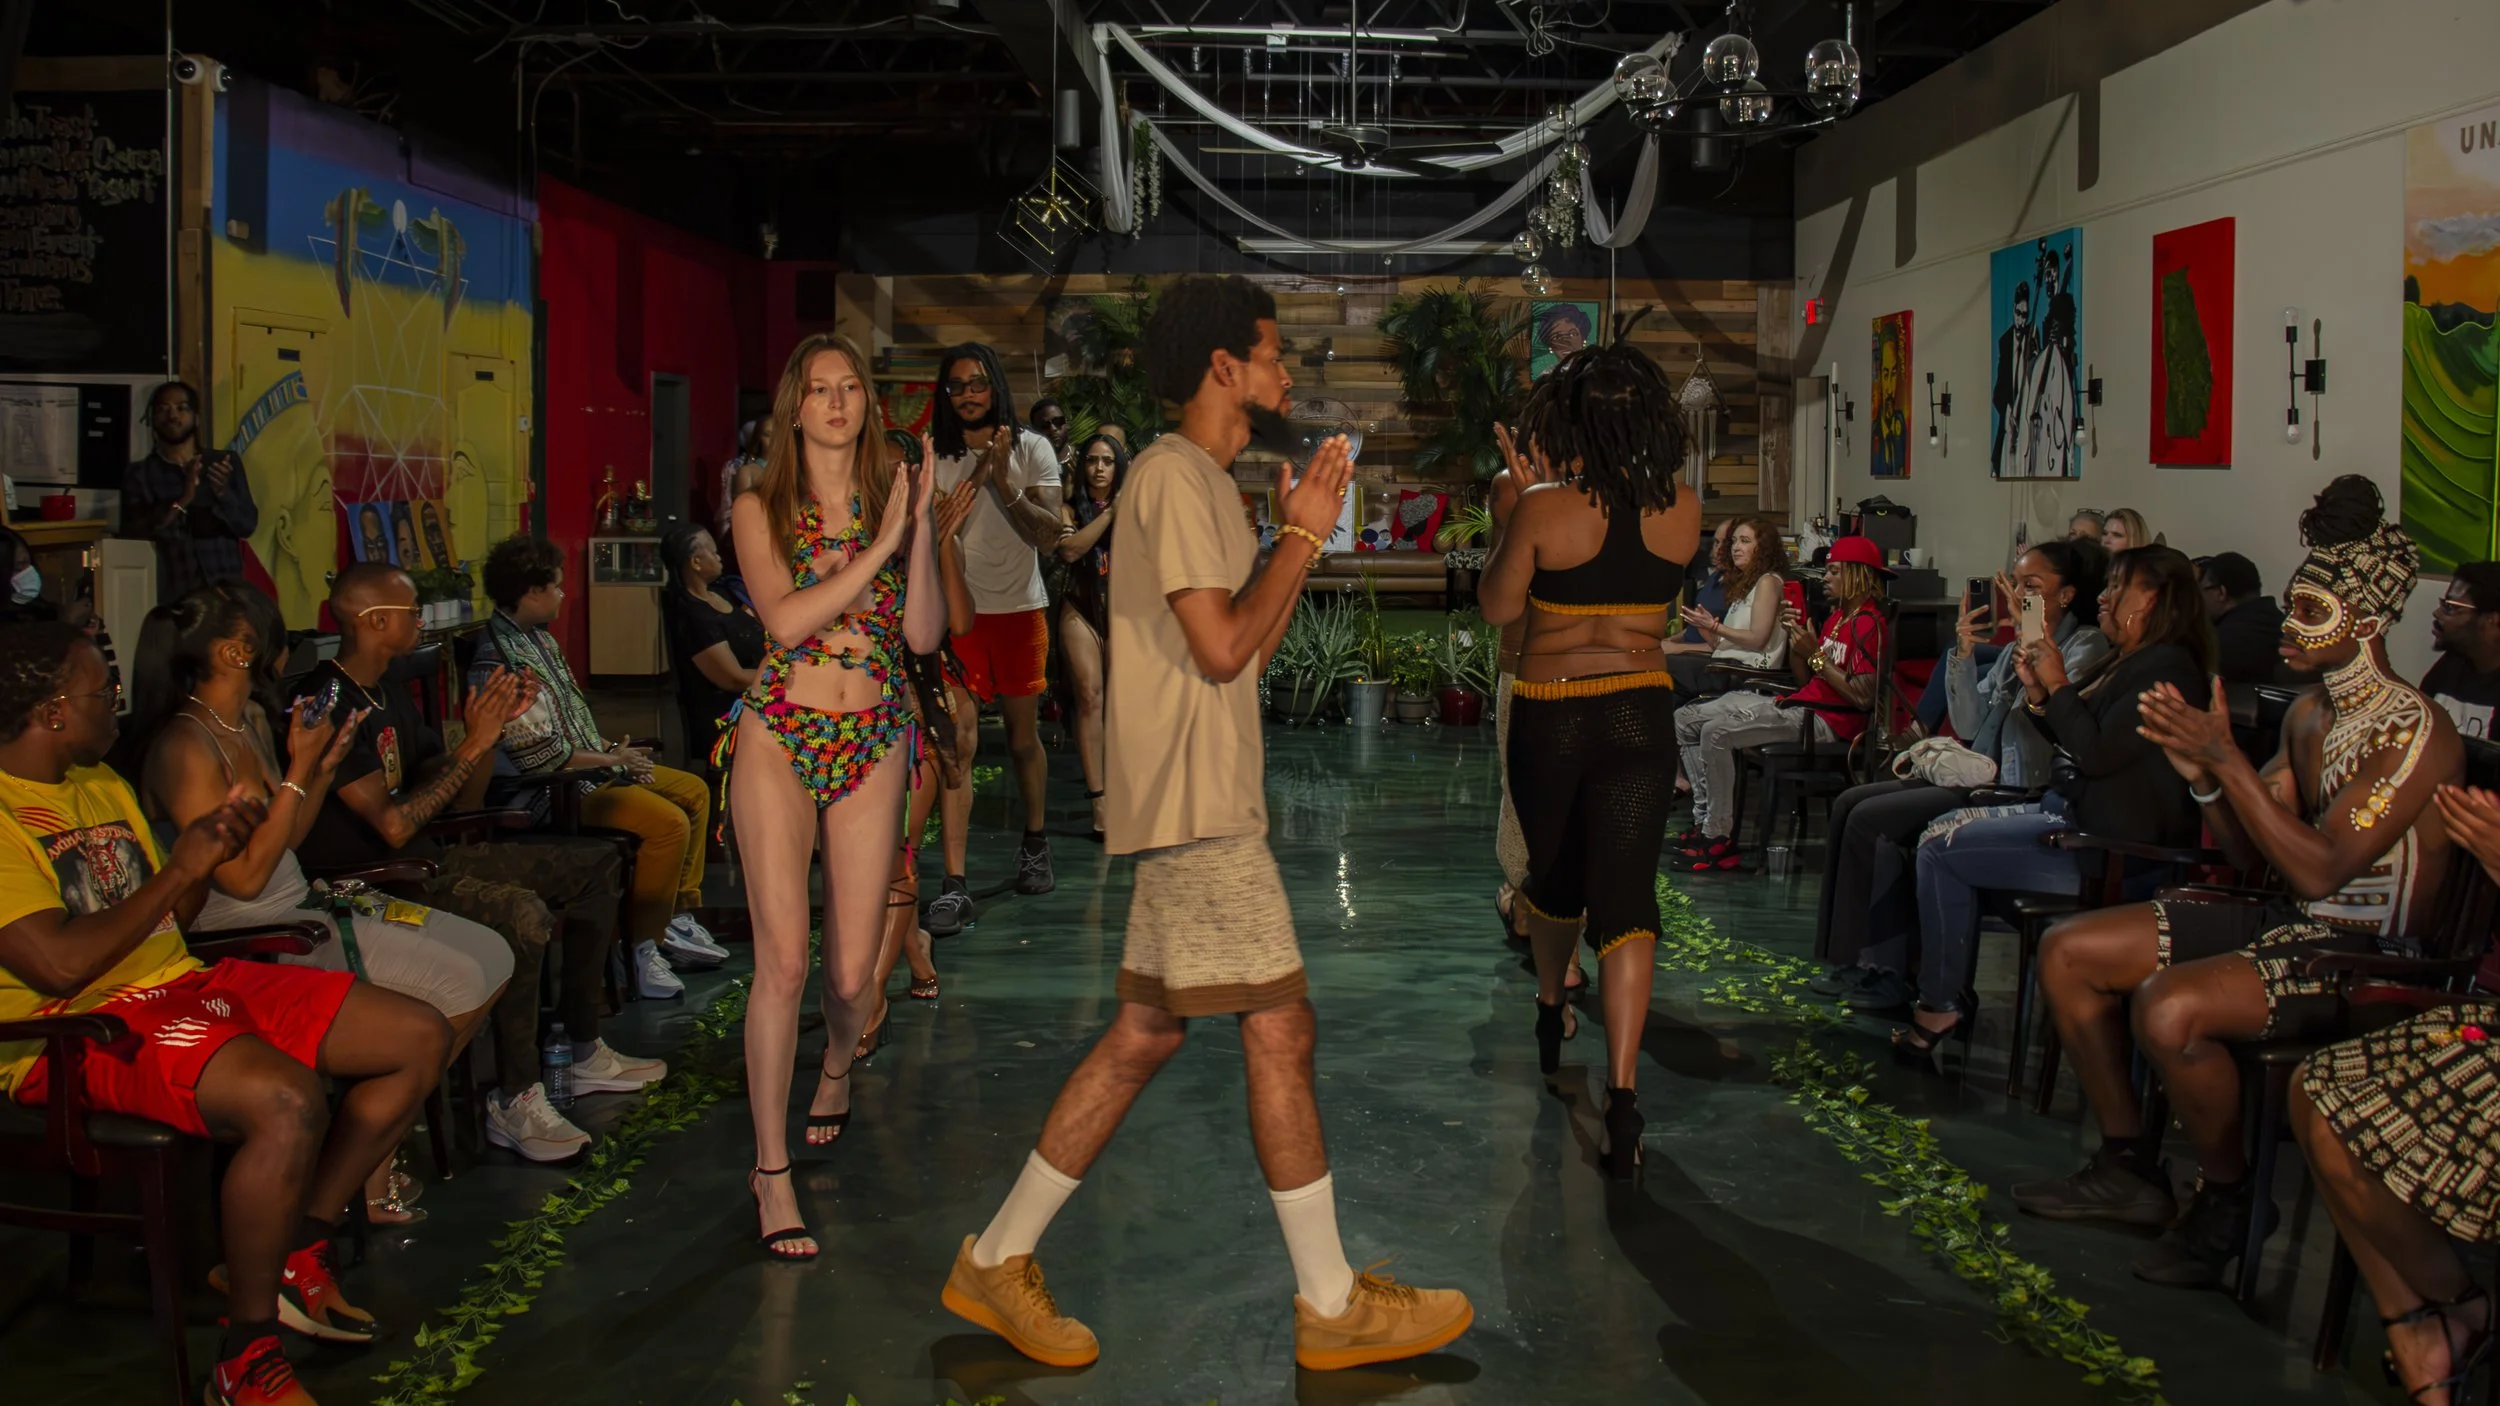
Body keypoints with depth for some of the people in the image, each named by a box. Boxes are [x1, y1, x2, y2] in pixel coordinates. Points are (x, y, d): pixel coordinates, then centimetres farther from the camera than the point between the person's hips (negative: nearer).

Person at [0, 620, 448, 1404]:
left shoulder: (101, 783, 17)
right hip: (78, 1028, -9)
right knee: (288, 1102, -36)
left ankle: (290, 1256, 9)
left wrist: (208, 854, 1)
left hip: (183, 983, 10)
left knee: (419, 1039, 1)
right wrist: (178, 870, -13)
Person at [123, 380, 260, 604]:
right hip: (169, 595, -1)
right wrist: (180, 502, -19)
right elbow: (133, 534, -5)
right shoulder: (140, 474, 7)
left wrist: (223, 493, -15)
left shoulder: (225, 462, 12)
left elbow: (248, 525, 5)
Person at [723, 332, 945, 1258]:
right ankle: (771, 1171, 0)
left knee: (853, 969, 3)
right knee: (782, 959, -11)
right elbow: (785, 620, -13)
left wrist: (920, 531, -12)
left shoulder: (893, 499, 8)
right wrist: (878, 547, -15)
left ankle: (836, 1070, 39)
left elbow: (924, 635, -2)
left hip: (873, 745, 2)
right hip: (780, 739, -2)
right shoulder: (759, 510, 3)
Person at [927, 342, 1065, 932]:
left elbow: (1049, 534, -7)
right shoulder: (932, 457, 4)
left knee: (1024, 736, 12)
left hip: (1020, 607, 1)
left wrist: (1004, 485, -18)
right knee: (957, 738, -12)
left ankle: (1035, 844, 37)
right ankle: (954, 885, -16)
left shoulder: (1031, 450, 3)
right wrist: (974, 479, -12)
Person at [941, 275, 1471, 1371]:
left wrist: (1303, 530, 14)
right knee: (1279, 1032, -5)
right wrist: (1300, 538, -8)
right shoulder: (1175, 473, -12)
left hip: (1200, 805, 10)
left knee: (1144, 1034, 11)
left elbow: (1252, 647, 20)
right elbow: (1221, 647, -19)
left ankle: (998, 1260, 18)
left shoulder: (1199, 482, 20)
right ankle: (1331, 1304, 4)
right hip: (1197, 806, -10)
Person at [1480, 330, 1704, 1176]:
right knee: (1625, 894, -2)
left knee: (1554, 875, 22)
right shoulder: (1682, 510, -4)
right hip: (1641, 716, 1)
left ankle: (1550, 1008, 47)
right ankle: (1622, 1090, -16)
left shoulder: (1545, 509, -14)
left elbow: (1498, 607, -2)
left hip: (1550, 716, -1)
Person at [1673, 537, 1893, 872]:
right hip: (1800, 706, 11)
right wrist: (1795, 639, 3)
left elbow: (1863, 697, -21)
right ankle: (1705, 821, 1)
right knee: (1685, 720, 6)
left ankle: (1719, 839, -19)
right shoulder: (1838, 617, 20)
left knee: (1717, 732, -26)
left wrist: (1815, 654, -15)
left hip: (1826, 722, -11)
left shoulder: (1868, 623, -11)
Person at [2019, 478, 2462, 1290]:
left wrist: (2226, 757, -25)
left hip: (2363, 953, -9)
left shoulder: (2416, 731, -18)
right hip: (2285, 922, 9)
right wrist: (2198, 771, -7)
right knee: (2067, 951, 2)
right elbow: (2250, 854, 10)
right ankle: (2129, 1170, 10)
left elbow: (2320, 869, -25)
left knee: (2169, 1008, -34)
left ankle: (2227, 1200, -7)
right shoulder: (2308, 714, 10)